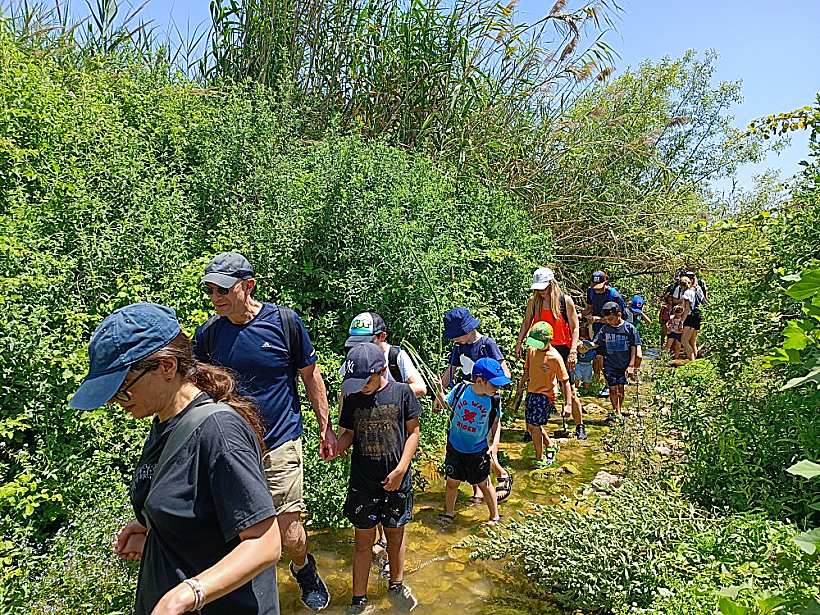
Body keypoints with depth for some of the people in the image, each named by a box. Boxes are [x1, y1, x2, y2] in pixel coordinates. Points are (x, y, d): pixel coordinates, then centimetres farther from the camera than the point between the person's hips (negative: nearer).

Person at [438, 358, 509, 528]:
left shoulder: (493, 399, -15)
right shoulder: (460, 390, -18)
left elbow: (496, 422, 0)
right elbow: (446, 405, 4)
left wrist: (495, 444, -8)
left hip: (478, 451, 0)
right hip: (455, 447, 0)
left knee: (484, 483, 11)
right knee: (452, 482, 12)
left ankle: (495, 517, 35)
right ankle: (449, 513, 38)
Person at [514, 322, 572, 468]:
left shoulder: (555, 357, -19)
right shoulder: (531, 349, -1)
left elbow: (565, 381, -14)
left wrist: (567, 404, -17)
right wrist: (522, 382, 3)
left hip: (546, 395, -7)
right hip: (531, 392, 7)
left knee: (534, 425, -7)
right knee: (531, 426, 14)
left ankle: (540, 459, 12)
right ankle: (551, 446, 39)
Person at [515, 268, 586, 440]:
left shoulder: (565, 300, -6)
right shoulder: (533, 301, 2)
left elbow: (574, 328, -4)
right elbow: (526, 323, 14)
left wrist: (573, 351, -12)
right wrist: (519, 343, 6)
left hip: (562, 349, -2)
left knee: (570, 390, 5)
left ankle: (580, 427, 21)